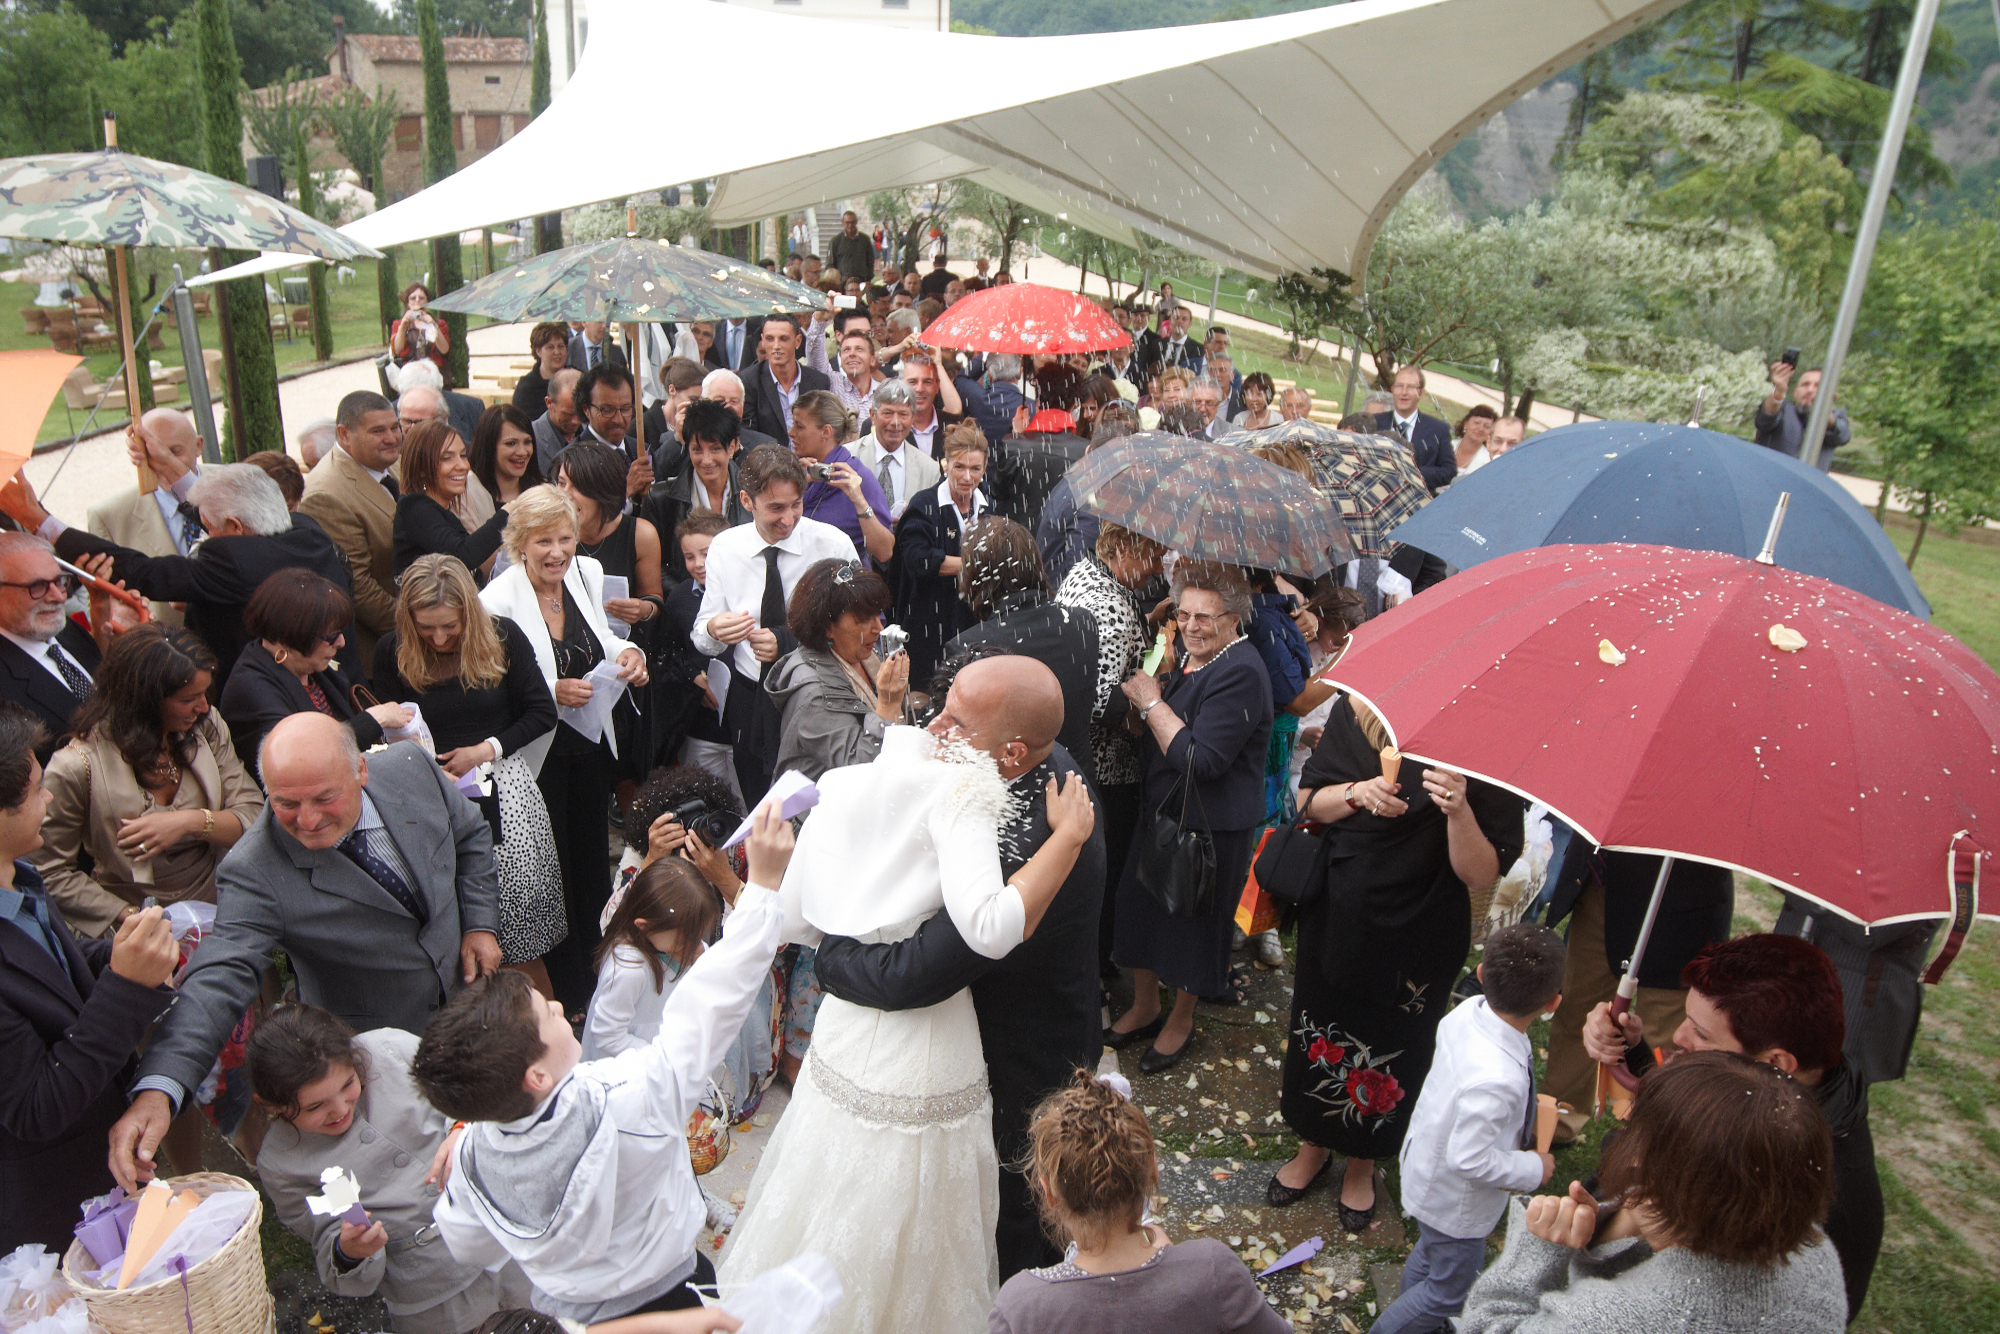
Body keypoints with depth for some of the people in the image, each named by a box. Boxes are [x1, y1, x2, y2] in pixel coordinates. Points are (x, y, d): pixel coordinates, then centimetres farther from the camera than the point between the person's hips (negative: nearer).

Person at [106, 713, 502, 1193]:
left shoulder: (412, 769, -19)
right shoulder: (254, 874, -30)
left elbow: (471, 833, 0)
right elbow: (219, 980, -38)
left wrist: (479, 922, -6)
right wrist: (157, 1090, -52)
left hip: (466, 996, 5)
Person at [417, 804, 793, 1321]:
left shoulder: (473, 1153, -23)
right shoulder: (628, 1099, -41)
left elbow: (470, 1247, -5)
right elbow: (707, 1007, -37)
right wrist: (761, 885, -36)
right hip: (667, 1298, -4)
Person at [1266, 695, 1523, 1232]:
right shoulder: (1356, 709, -9)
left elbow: (1482, 875, -18)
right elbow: (1309, 802, 1)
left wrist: (1459, 810, -36)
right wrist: (1357, 793, -20)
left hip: (1417, 936, -2)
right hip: (1336, 914, 3)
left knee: (1389, 1048, 16)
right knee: (1321, 1030, 19)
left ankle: (1362, 1165, 44)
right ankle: (1313, 1146, 46)